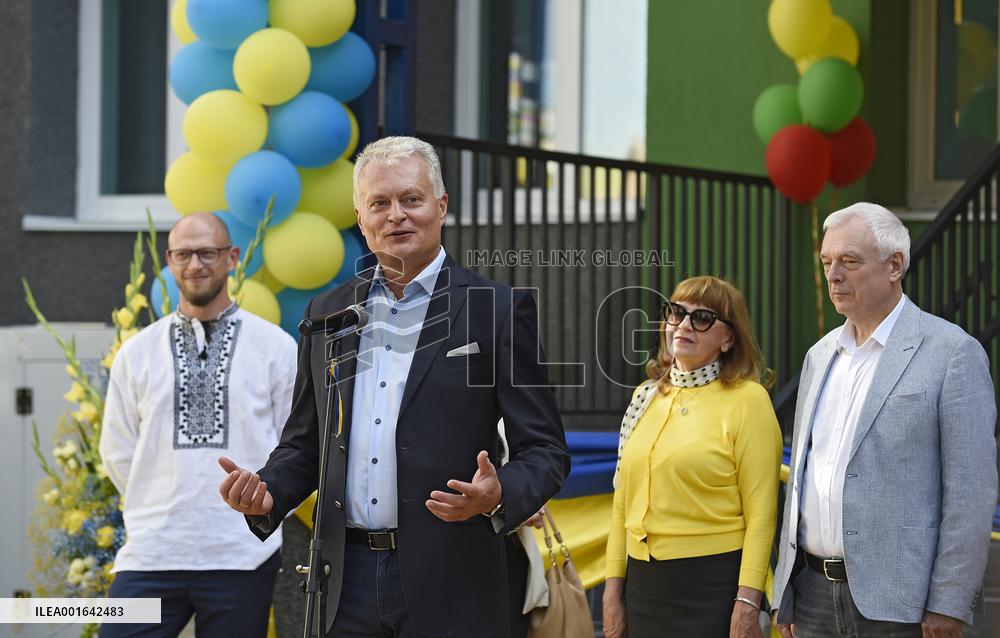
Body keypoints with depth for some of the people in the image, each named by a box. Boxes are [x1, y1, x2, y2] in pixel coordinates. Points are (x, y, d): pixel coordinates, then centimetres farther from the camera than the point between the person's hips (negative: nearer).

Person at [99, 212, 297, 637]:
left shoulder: (276, 348, 3)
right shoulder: (136, 354, 7)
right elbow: (118, 456, 13)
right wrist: (167, 510, 11)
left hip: (242, 556, -1)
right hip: (150, 554, 1)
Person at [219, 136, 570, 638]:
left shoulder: (498, 309, -1)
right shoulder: (327, 313, 13)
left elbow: (544, 451, -3)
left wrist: (499, 496, -23)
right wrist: (266, 494, -2)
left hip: (448, 584, -4)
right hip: (349, 582, 4)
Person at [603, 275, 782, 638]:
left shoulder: (747, 399, -6)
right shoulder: (646, 396, 11)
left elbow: (761, 515, -10)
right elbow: (623, 504, 13)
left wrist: (748, 602, -16)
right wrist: (613, 589, 9)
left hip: (714, 585, -5)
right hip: (643, 582, 5)